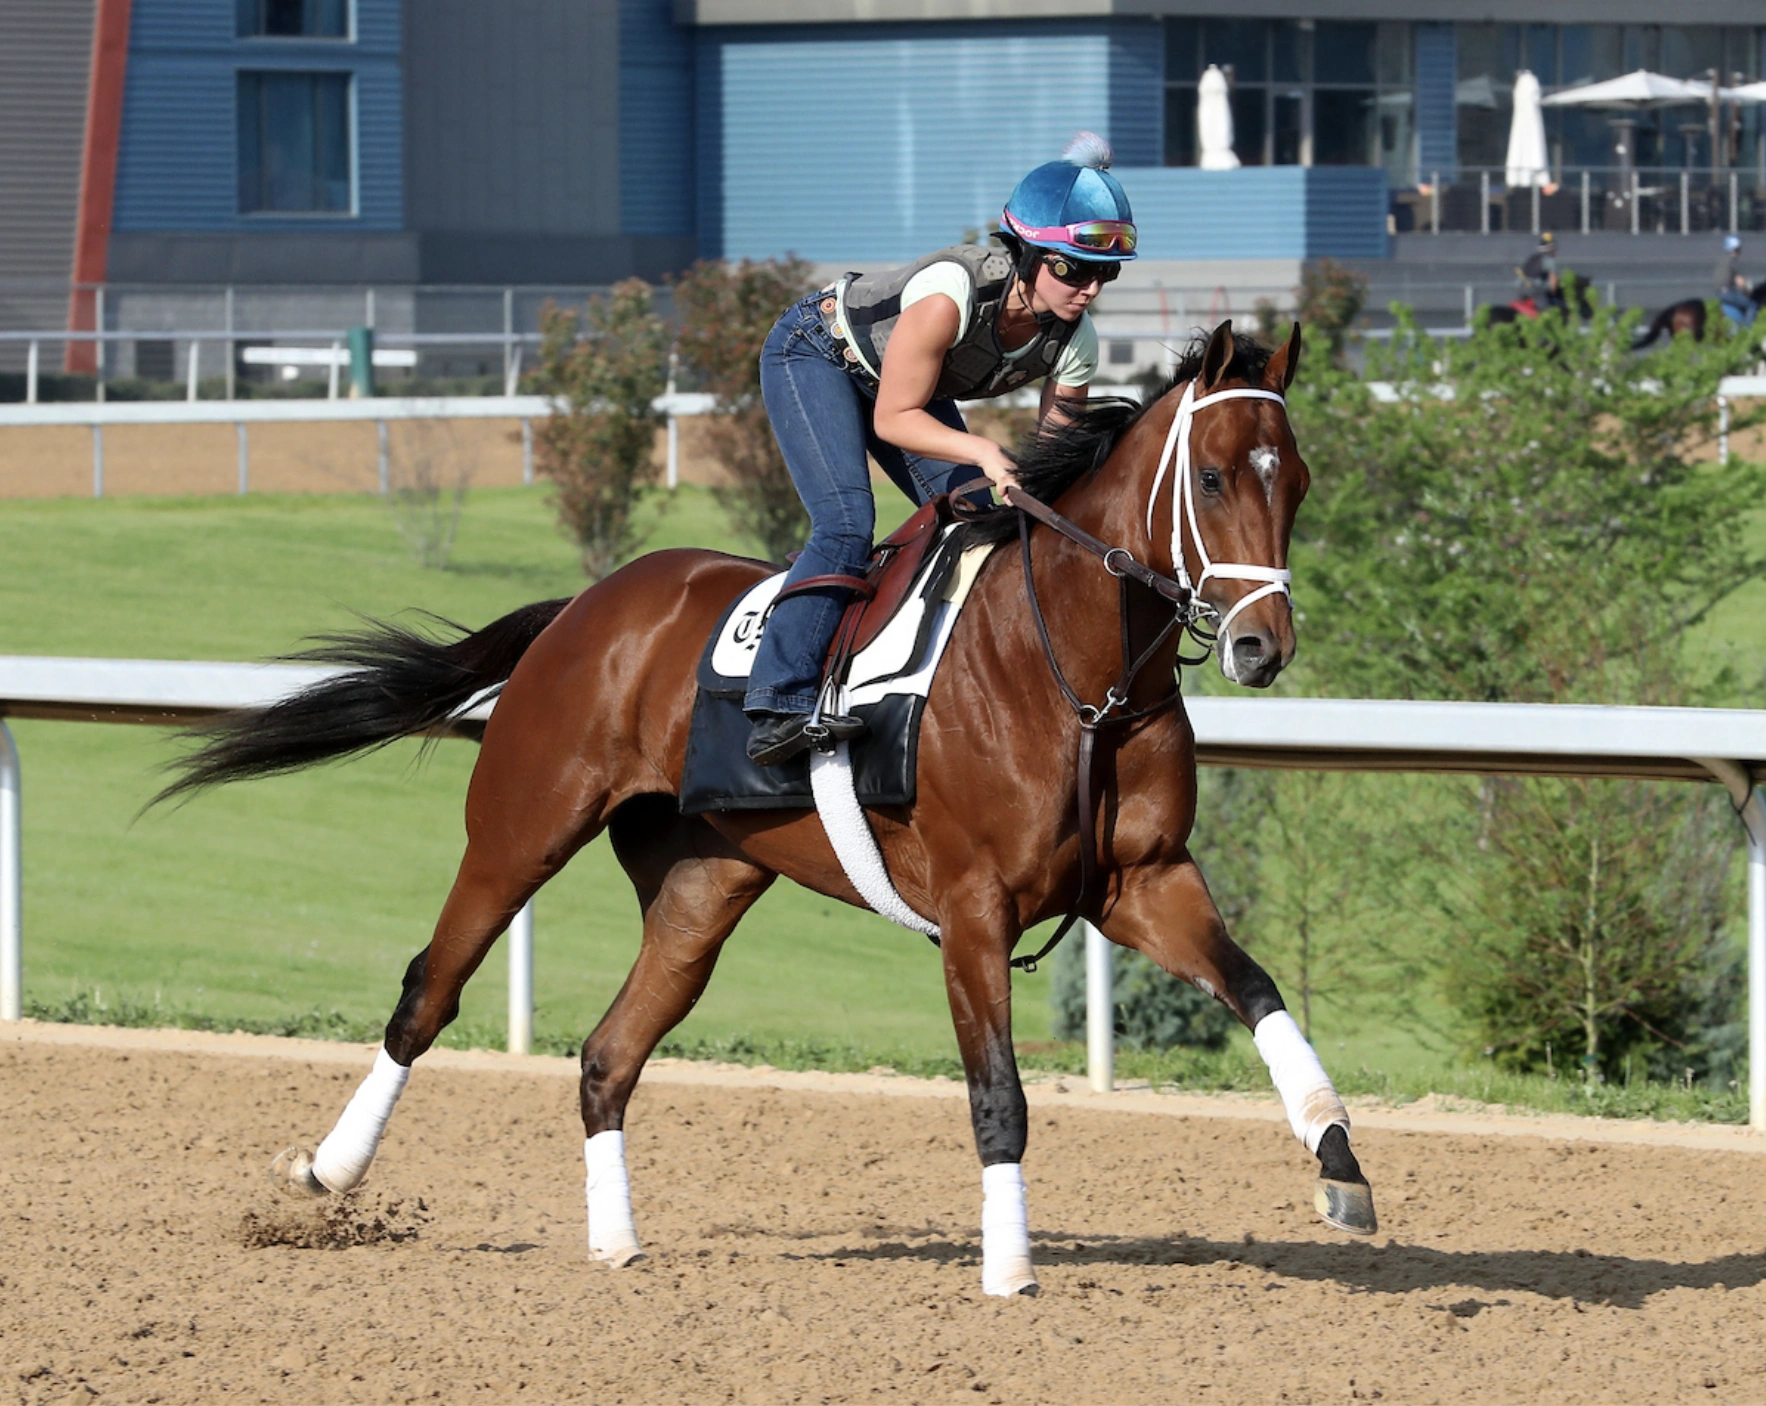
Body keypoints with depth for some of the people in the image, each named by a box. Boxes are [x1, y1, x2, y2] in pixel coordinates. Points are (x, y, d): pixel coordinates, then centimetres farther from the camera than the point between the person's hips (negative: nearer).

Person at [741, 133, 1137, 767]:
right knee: (847, 524, -23)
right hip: (814, 355, -7)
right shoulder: (952, 293, -40)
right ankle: (778, 709, -29)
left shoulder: (1075, 341, -20)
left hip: (912, 384, 7)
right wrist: (983, 452, -43)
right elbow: (892, 418, -32)